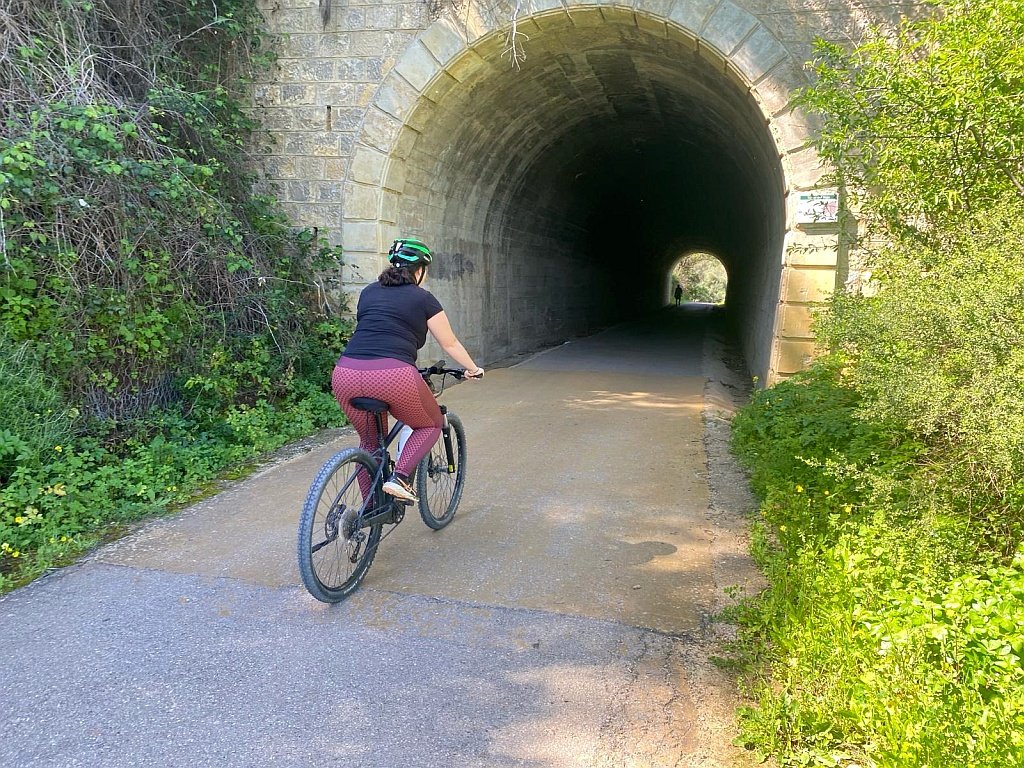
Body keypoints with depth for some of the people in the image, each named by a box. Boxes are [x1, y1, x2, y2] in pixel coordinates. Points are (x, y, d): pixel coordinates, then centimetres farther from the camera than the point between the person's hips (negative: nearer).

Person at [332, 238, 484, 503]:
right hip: (392, 376, -5)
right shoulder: (423, 298, 12)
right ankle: (399, 478, 3)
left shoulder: (369, 292, 23)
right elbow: (450, 345, 22)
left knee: (369, 441, 27)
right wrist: (474, 369, 39)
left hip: (346, 374, 5)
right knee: (431, 425, 22)